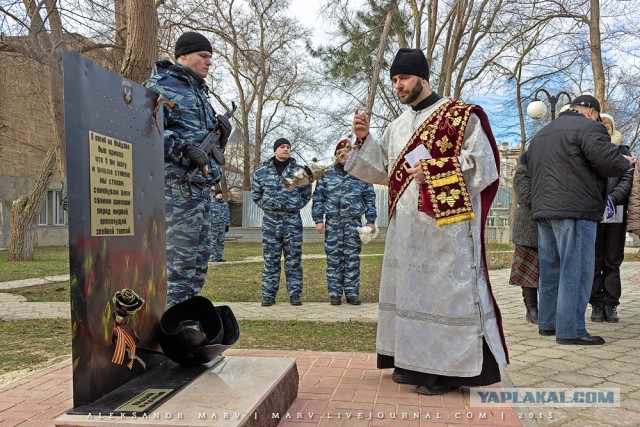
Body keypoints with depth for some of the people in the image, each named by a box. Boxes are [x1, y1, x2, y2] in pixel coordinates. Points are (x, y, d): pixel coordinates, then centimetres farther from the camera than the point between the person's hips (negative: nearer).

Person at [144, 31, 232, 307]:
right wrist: (184, 148, -26)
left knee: (199, 257, 12)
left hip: (200, 185, 10)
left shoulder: (199, 91, 24)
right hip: (177, 183, -9)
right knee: (181, 255, -10)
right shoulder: (162, 86, -5)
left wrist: (221, 131, 7)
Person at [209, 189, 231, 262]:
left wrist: (227, 225, 13)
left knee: (221, 242, 6)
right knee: (213, 242, -3)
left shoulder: (225, 204, 12)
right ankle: (213, 257, 2)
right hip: (213, 225, -5)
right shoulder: (211, 203, -5)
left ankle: (219, 257, 12)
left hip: (222, 226, 5)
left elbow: (227, 215, 16)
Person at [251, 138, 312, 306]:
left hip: (293, 220, 0)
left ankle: (295, 294, 10)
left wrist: (295, 205, 10)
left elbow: (306, 194, 15)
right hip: (270, 220, 0)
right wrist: (268, 206, 12)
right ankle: (268, 294, 10)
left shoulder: (299, 171, 4)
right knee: (270, 259, 3)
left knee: (294, 259, 2)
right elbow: (255, 194, 17)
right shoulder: (261, 171, 4)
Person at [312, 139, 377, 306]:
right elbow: (318, 198, 8)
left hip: (354, 223, 0)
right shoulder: (326, 175, 9)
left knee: (352, 259, 2)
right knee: (334, 259, 1)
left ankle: (352, 293, 10)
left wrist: (371, 220, 4)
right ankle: (335, 293, 8)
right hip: (332, 222, 0)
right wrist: (318, 220, -1)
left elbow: (370, 198, 11)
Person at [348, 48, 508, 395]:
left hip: (446, 222, -7)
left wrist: (434, 173, -15)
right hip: (405, 224, 7)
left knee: (444, 288, -4)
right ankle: (413, 360, 23)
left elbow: (482, 165, -8)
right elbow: (382, 170, 14)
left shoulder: (461, 115, -2)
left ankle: (447, 369, 8)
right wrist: (364, 140, 0)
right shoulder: (397, 127, 18)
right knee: (407, 287, 10)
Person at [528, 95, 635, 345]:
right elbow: (608, 162, -13)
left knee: (550, 270, 11)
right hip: (575, 211, -8)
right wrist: (625, 162, 7)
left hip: (542, 210, 8)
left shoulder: (541, 134, 23)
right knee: (576, 271, -6)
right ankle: (570, 331, -5)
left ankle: (547, 323, 16)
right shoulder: (588, 127, -3)